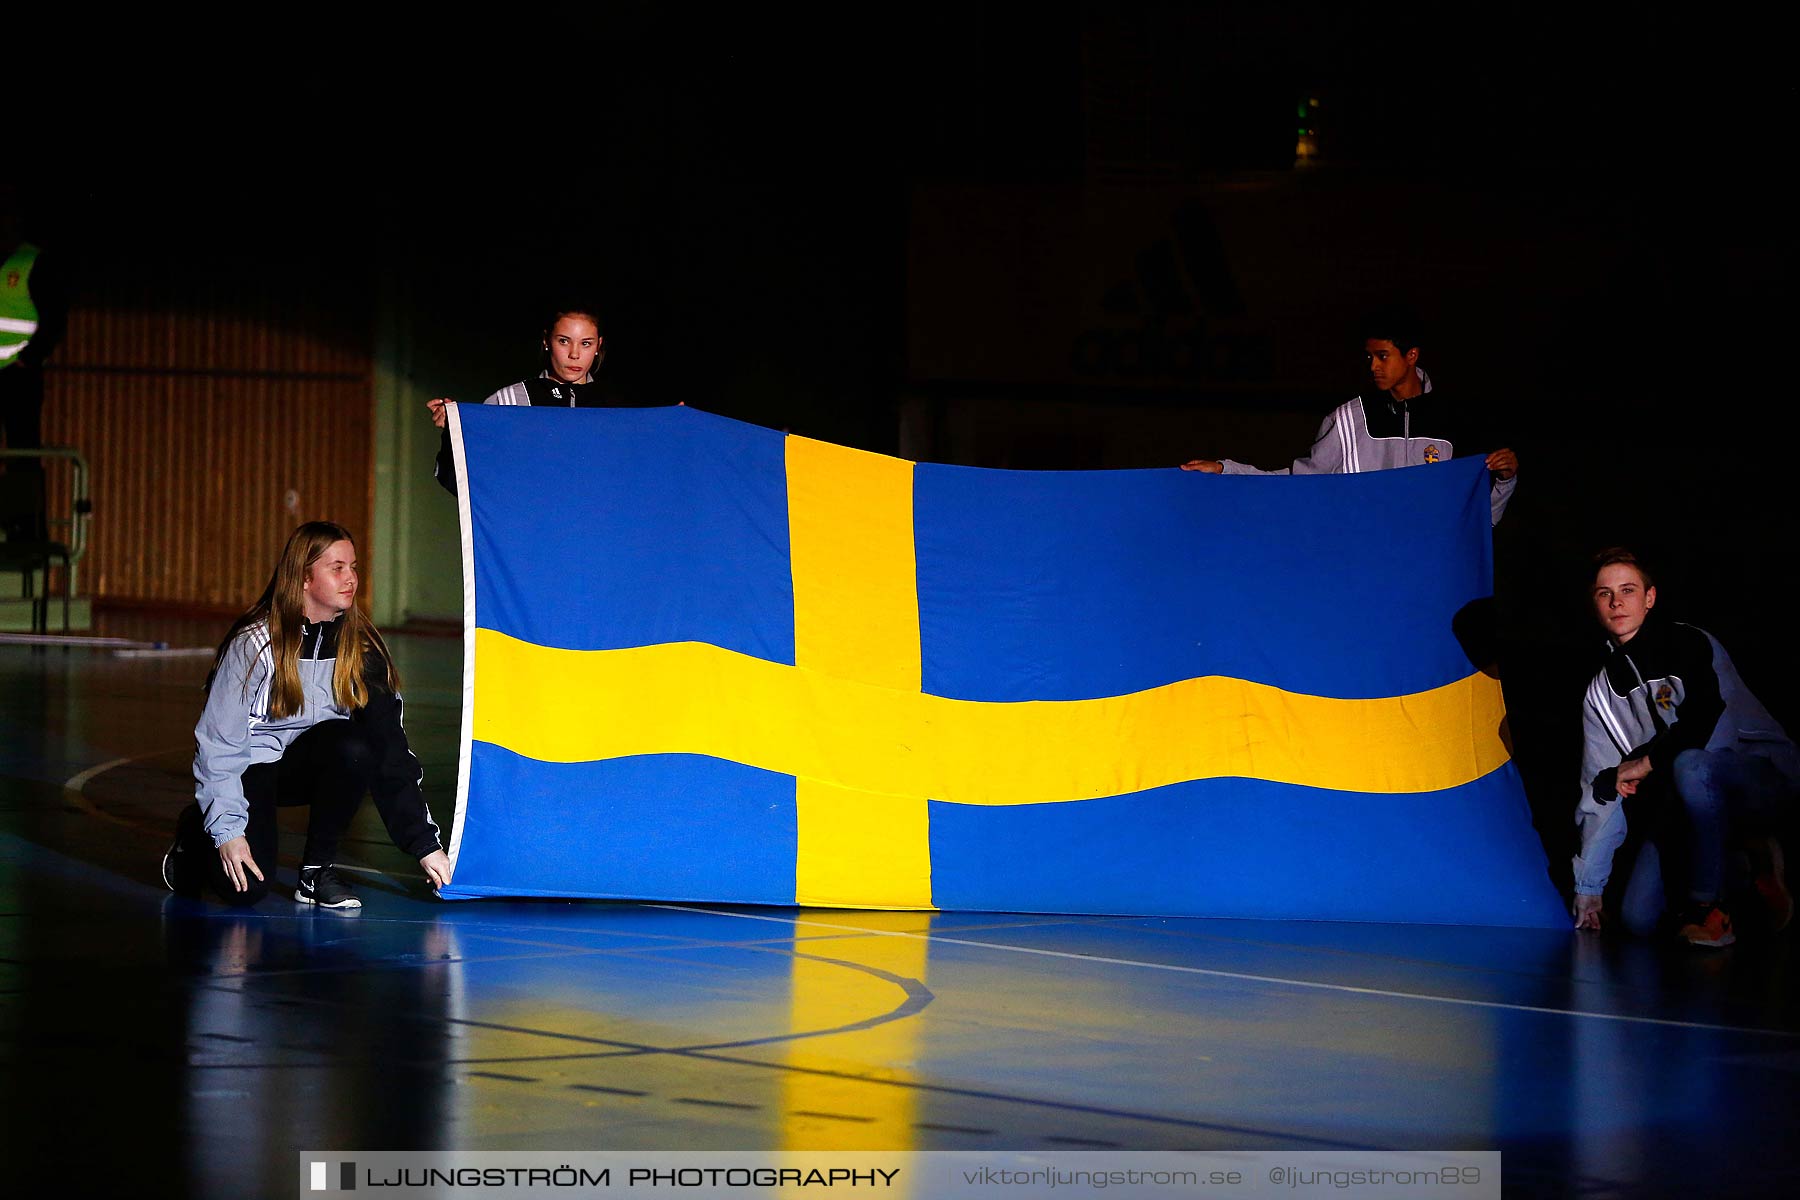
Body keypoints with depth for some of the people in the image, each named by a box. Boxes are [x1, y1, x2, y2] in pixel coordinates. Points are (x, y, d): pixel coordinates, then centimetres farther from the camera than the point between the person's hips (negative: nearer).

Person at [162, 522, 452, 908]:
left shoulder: (361, 645, -9)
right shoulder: (255, 643, -20)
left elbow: (390, 747, -11)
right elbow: (218, 742, -16)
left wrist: (426, 844, -17)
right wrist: (227, 833, -23)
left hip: (307, 765, 4)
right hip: (249, 768, -4)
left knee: (354, 746, -31)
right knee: (245, 889, -24)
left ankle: (316, 872, -12)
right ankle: (196, 834, 12)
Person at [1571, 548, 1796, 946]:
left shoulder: (1690, 645, -10)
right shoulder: (1601, 693, 7)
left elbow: (1710, 728, -25)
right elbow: (1601, 792, 6)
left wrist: (1645, 764, -13)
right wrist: (1587, 887, 2)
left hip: (1768, 781, -6)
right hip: (1685, 807, 6)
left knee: (1690, 765, -39)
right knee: (1638, 917, -12)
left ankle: (1708, 907, -24)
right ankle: (1748, 871, 12)